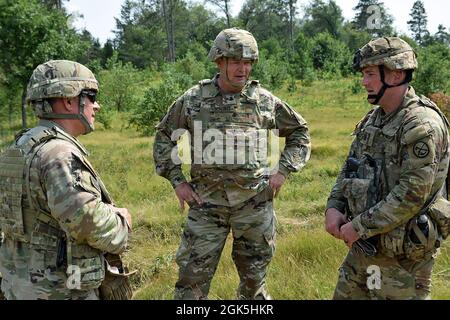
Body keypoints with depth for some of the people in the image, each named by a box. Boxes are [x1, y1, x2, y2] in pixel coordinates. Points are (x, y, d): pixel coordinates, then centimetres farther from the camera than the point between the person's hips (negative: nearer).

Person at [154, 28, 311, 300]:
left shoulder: (264, 100, 0)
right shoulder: (193, 99, -1)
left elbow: (299, 131, 13)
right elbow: (164, 135, 11)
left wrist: (284, 170, 2)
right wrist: (177, 179, 2)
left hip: (255, 203, 1)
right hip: (206, 203, 0)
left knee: (254, 278, 14)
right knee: (192, 279, 1)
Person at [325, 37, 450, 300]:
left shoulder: (422, 123, -19)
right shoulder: (373, 119, 8)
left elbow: (413, 193, -24)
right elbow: (350, 168, 15)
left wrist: (360, 226, -19)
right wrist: (335, 206, -1)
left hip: (403, 255, -8)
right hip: (364, 245, 8)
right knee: (346, 294, 18)